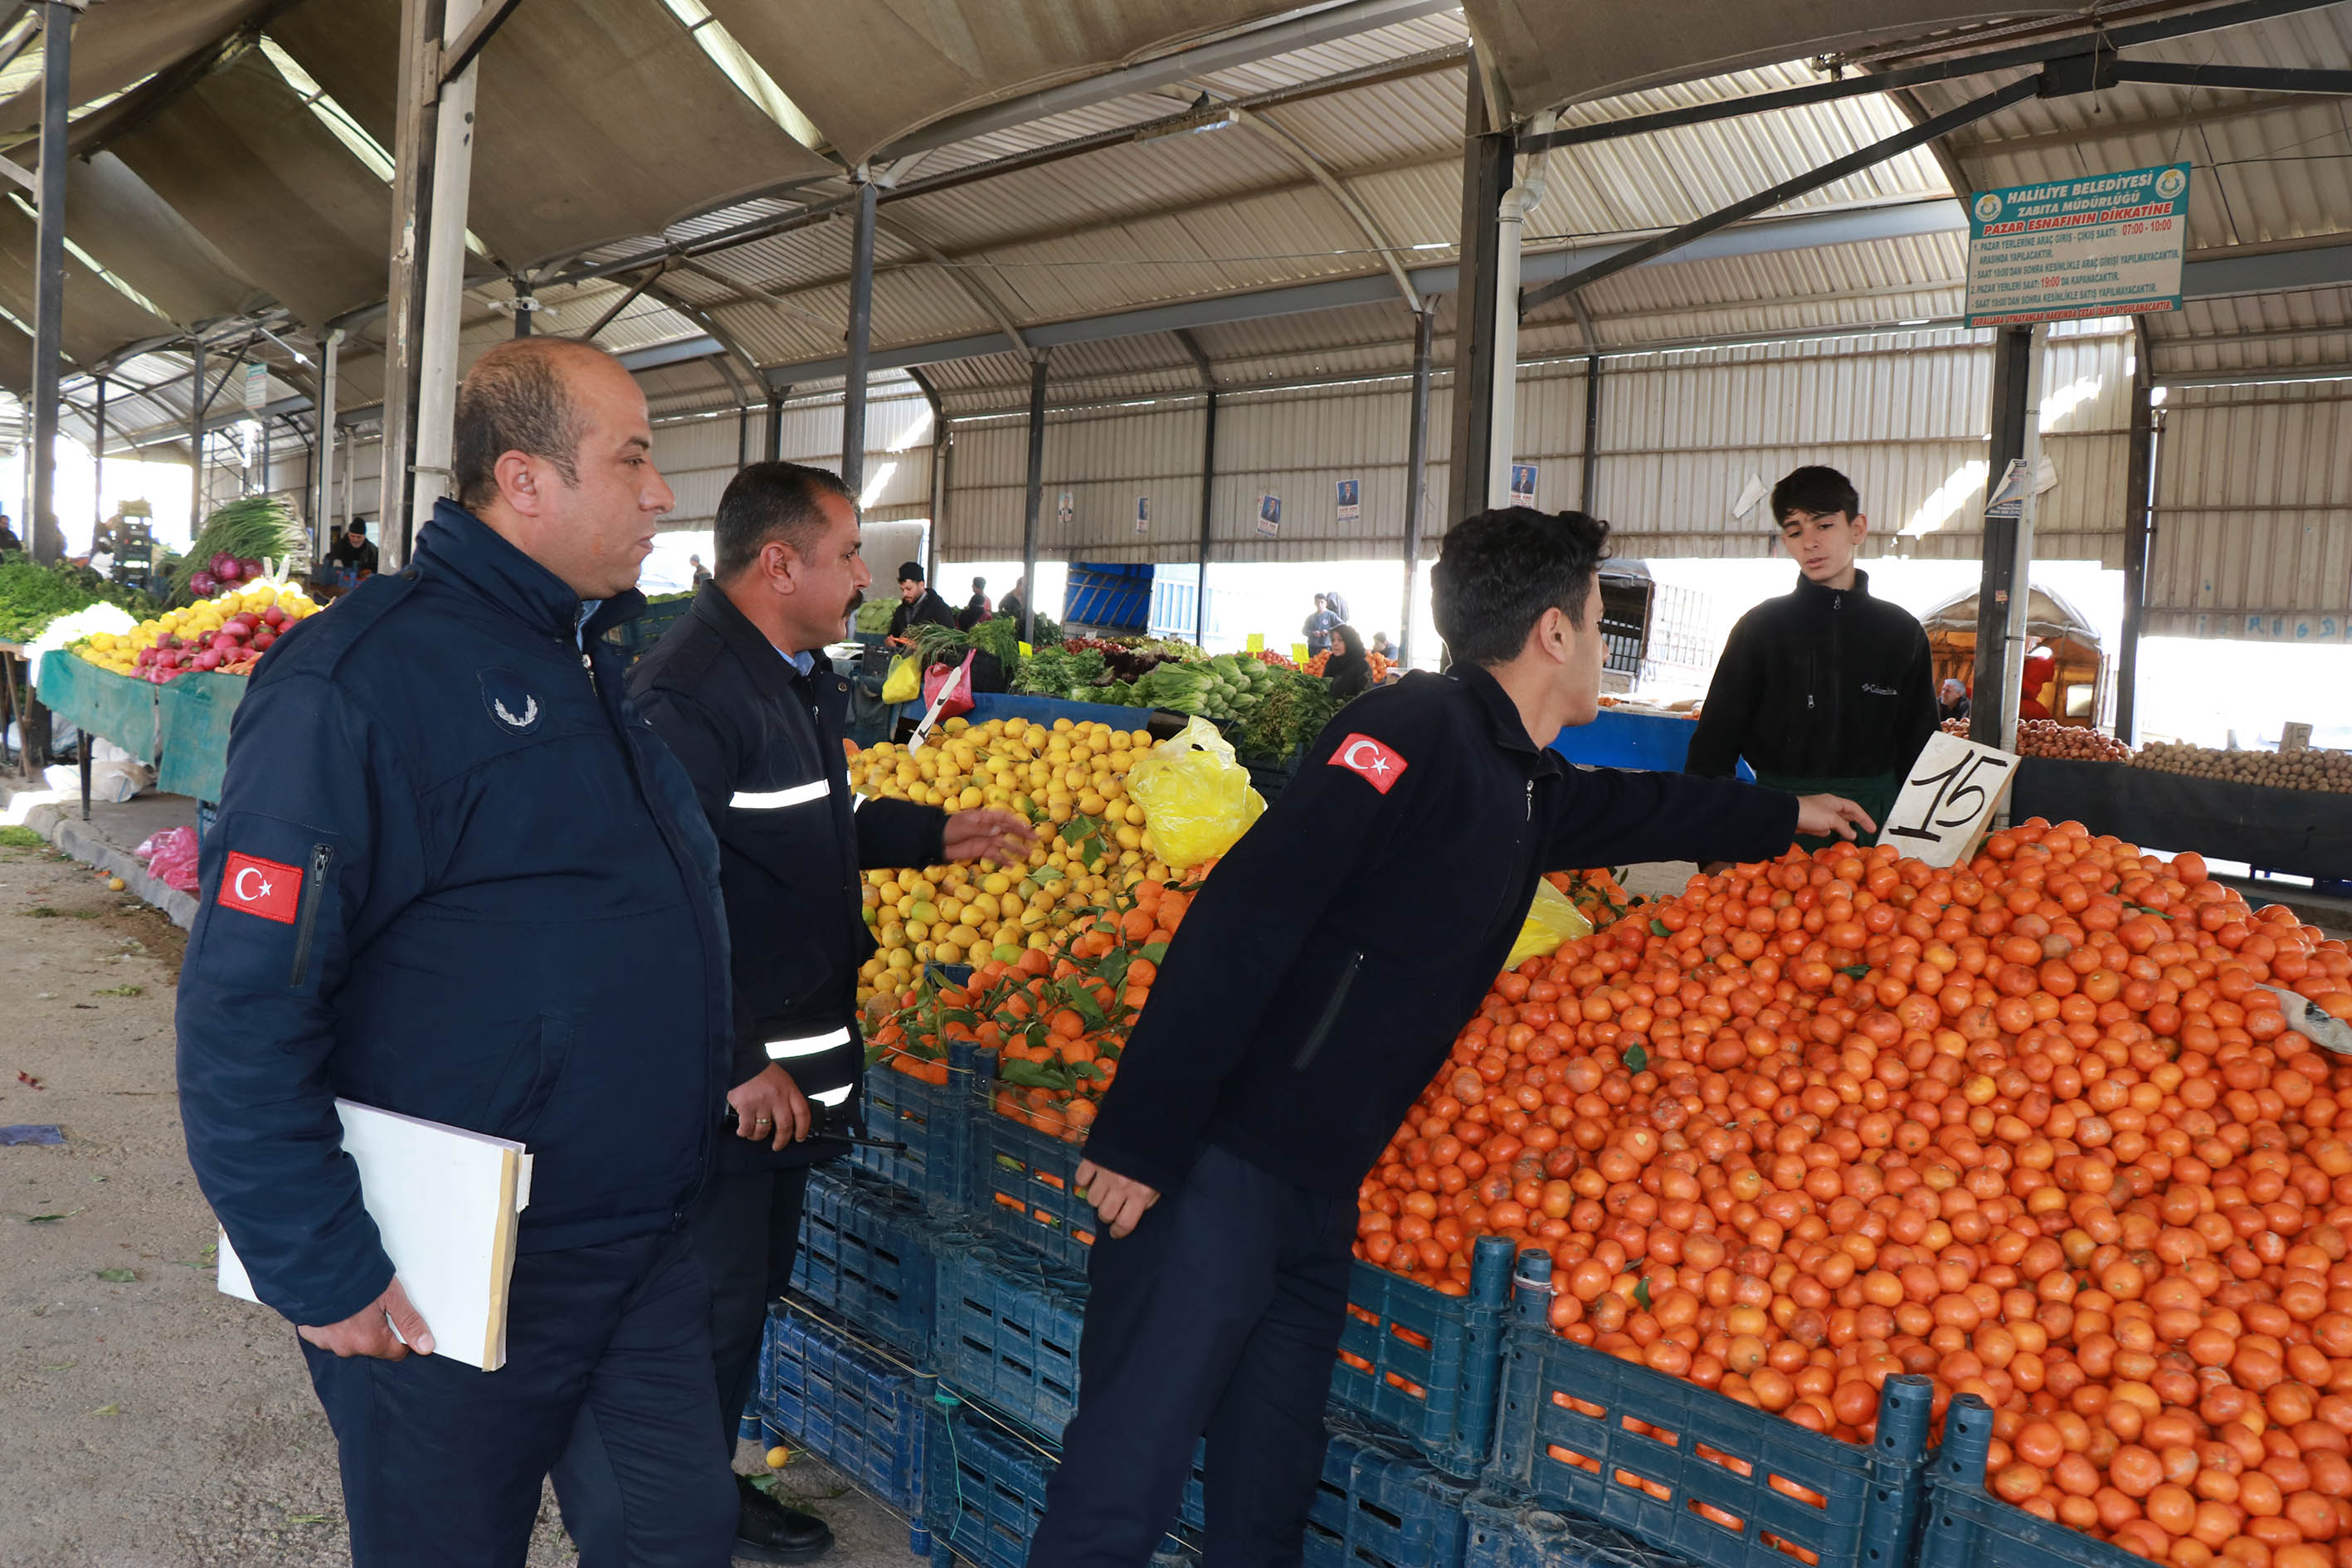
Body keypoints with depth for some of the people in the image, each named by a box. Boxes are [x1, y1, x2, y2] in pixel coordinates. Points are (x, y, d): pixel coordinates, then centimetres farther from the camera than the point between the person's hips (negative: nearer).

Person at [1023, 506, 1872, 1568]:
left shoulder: (1527, 788, 13)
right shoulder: (1413, 731, -14)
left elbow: (1635, 806, 37)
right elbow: (1240, 921, -21)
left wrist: (1786, 817, 51)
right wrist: (1142, 1137, -23)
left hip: (1319, 1194, 9)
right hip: (1214, 1168, -9)